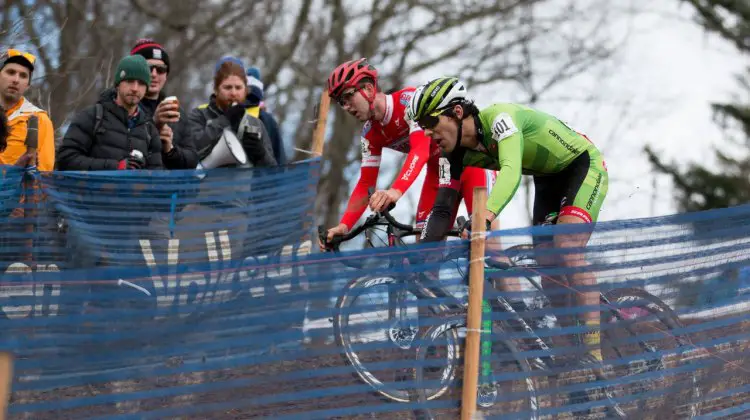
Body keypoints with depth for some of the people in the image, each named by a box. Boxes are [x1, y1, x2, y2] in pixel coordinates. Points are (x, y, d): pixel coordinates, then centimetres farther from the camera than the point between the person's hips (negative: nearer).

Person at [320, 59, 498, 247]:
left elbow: (420, 150, -39)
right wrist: (344, 225, -16)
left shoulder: (409, 99, -26)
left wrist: (396, 191, -54)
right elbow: (366, 184, -1)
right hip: (439, 168, 7)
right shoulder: (370, 134, -3)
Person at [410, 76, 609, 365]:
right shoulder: (455, 154, -11)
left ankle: (594, 350, -27)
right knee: (546, 265, 1)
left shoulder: (499, 117, -34)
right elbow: (442, 209, -12)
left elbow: (511, 171, -51)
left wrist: (485, 217, -67)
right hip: (548, 178, 8)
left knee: (566, 251, -25)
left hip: (583, 165, -8)